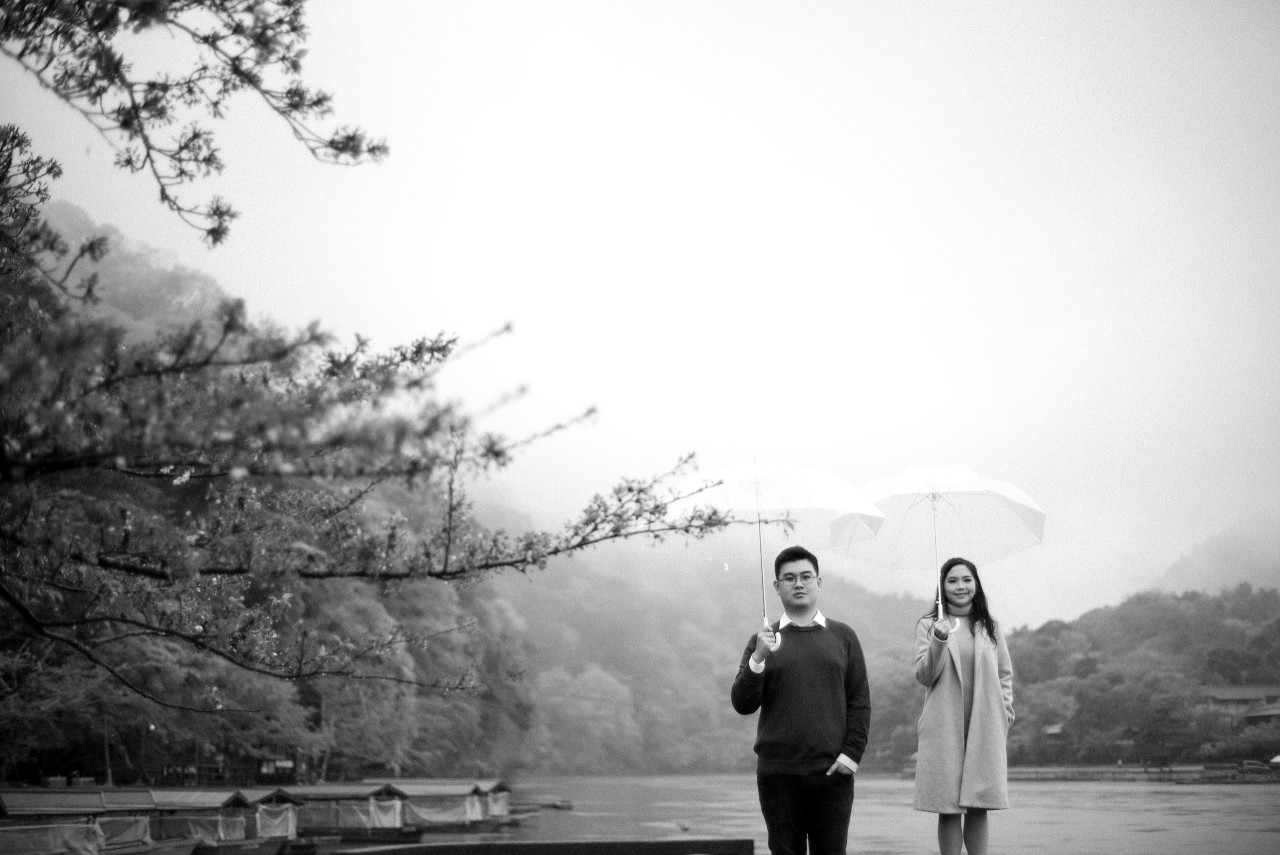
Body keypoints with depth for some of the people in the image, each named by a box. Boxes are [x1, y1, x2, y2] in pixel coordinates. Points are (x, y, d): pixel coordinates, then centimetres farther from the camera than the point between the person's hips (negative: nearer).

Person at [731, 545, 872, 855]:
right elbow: (742, 704, 1)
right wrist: (758, 658, -13)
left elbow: (860, 700, 7)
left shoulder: (842, 636, 9)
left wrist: (852, 752, -5)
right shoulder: (764, 640, 9)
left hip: (832, 772, 0)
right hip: (777, 773, 0)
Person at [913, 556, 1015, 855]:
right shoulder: (928, 625, 4)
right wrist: (939, 640, -17)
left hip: (985, 727, 2)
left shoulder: (990, 627, 13)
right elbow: (924, 676, -3)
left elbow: (1005, 673, 18)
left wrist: (1005, 705, 3)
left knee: (978, 807, 2)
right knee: (948, 808, -3)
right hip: (944, 727, -2)